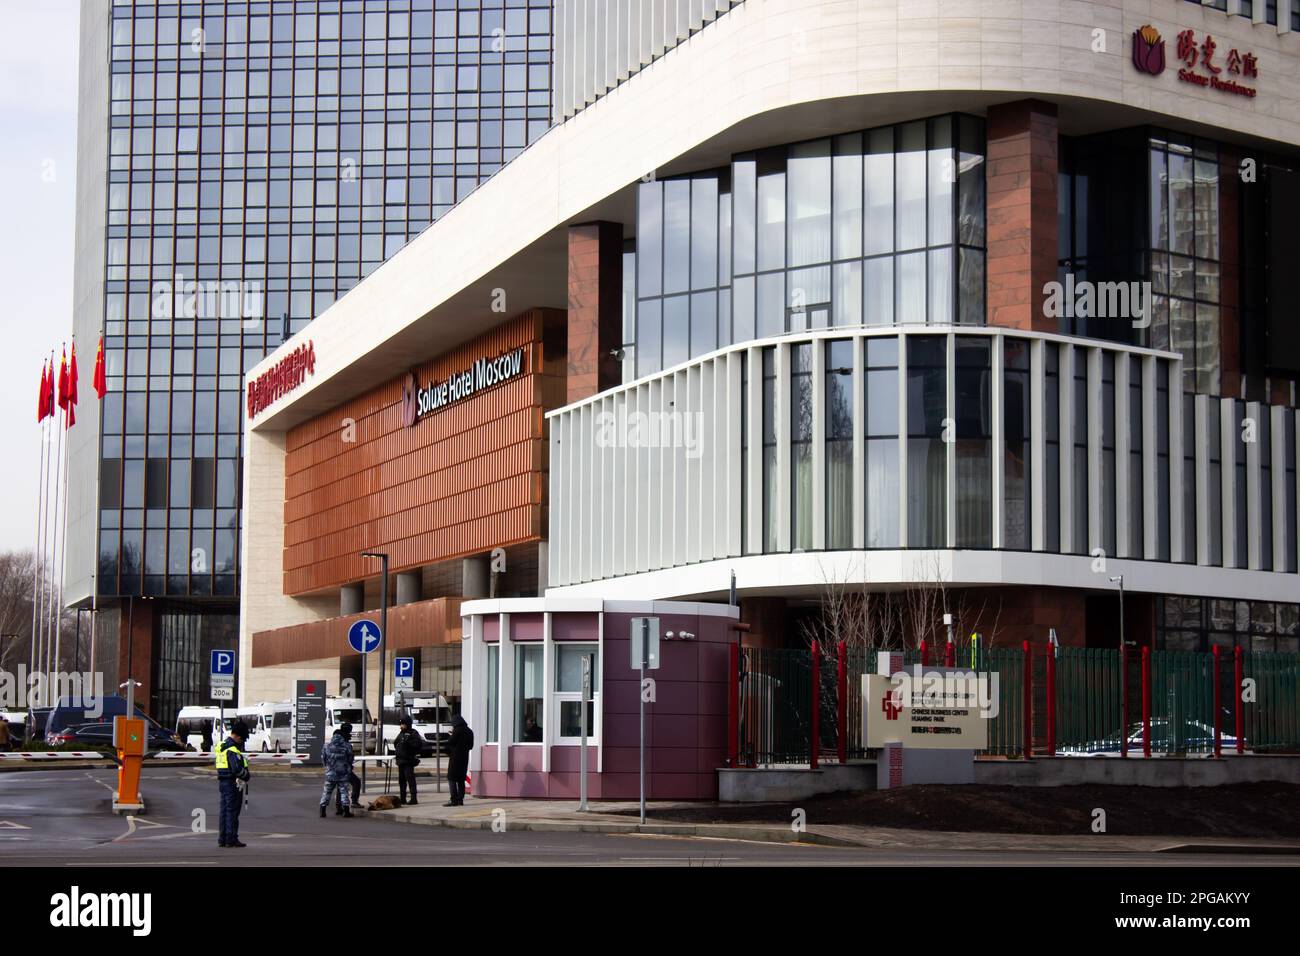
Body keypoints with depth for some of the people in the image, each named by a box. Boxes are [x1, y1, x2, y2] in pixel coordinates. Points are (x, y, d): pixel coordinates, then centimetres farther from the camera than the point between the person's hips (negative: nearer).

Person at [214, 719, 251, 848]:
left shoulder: (221, 747, 12)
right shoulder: (232, 749, -19)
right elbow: (237, 769, -25)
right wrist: (246, 776, -8)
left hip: (222, 783, 9)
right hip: (233, 783, -9)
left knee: (225, 811, 13)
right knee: (232, 812, -3)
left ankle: (222, 839, 17)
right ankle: (231, 839, -1)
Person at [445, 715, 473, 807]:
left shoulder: (457, 731, -13)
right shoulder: (469, 732, 9)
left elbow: (450, 743, -12)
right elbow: (471, 745, 15)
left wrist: (451, 735, 4)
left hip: (455, 758, -7)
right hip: (464, 758, 7)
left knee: (452, 779, -4)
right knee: (461, 779, 12)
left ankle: (453, 800, -12)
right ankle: (460, 799, 10)